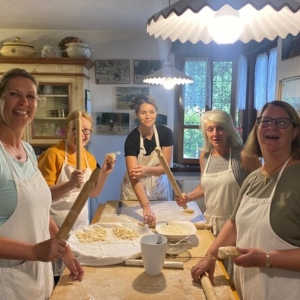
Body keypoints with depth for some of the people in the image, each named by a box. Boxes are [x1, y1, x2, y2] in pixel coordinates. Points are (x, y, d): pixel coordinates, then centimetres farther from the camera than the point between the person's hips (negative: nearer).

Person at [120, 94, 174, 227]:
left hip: (158, 188, 2)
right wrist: (146, 206, -44)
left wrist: (147, 170, -35)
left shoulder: (166, 133, -15)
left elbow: (165, 167, -13)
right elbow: (133, 176, -31)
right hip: (135, 192, -2)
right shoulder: (131, 139, -23)